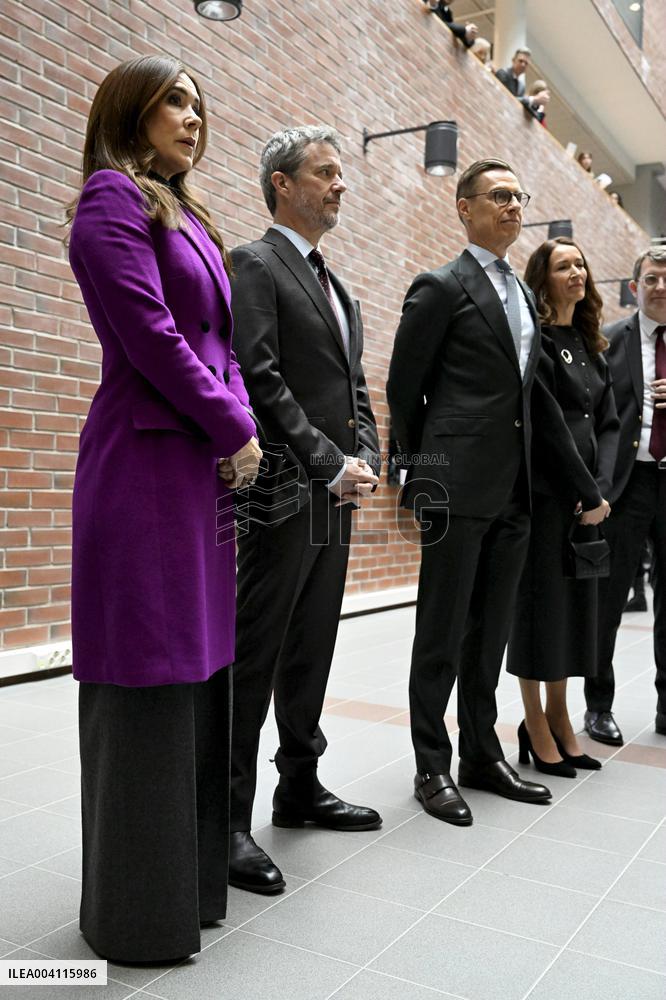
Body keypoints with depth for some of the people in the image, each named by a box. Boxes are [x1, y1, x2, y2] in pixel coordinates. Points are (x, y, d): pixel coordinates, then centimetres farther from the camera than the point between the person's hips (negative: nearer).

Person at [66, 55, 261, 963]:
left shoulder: (186, 218, 23)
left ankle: (189, 874, 27)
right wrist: (237, 432, -8)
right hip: (146, 462, -9)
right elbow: (150, 336, -15)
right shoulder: (113, 200, -4)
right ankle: (139, 910, 13)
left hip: (203, 463, 9)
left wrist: (237, 430, 2)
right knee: (148, 680, -3)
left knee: (198, 670, 12)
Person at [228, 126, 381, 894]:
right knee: (254, 659, -4)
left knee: (311, 652, 15)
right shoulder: (255, 265, -4)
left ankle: (300, 788, 28)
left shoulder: (334, 284, 22)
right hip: (284, 494, -8)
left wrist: (365, 458, 2)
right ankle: (227, 817, 6)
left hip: (334, 495, 9)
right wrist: (330, 463, -18)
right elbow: (261, 379, -16)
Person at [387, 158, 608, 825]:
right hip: (459, 488, -7)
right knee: (443, 632, 1)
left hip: (513, 492, 7)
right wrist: (425, 467, 4)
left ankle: (482, 757, 26)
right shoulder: (441, 287, -3)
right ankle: (432, 768, 14)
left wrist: (586, 485, 14)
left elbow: (535, 395, 18)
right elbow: (403, 387, -2)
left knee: (490, 630, 13)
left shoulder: (522, 294, 19)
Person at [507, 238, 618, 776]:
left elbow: (609, 424, 12)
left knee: (577, 600, 11)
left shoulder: (592, 348, 16)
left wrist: (601, 486, -3)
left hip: (586, 495, 7)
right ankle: (535, 727, 13)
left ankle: (560, 720, 23)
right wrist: (582, 486, -14)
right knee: (539, 598, 0)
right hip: (542, 490, -7)